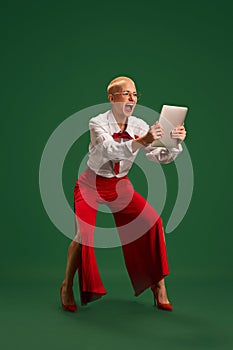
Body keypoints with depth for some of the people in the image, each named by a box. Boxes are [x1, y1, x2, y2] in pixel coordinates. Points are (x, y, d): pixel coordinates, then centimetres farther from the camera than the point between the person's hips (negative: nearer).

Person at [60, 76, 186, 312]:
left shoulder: (139, 126, -7)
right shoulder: (97, 123, -17)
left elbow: (160, 156, -16)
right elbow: (112, 150, -36)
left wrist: (175, 143, -36)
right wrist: (141, 141, -52)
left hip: (120, 185, 4)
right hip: (91, 185, -3)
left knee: (152, 220, -16)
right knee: (84, 235, -19)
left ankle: (158, 284, -2)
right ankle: (67, 286, 5)